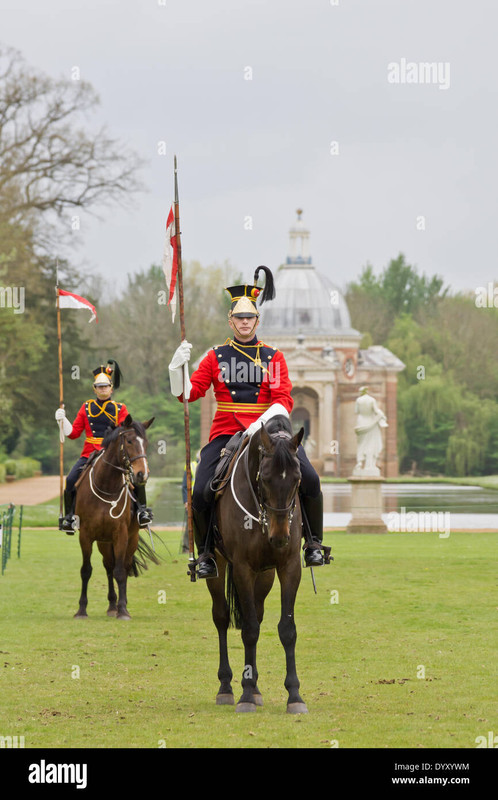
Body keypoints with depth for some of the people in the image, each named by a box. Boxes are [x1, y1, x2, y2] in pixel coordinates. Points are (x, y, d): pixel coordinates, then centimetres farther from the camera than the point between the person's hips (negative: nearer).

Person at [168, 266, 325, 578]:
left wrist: (261, 424, -20)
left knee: (309, 479, -21)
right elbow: (186, 393, 3)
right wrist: (177, 367, -16)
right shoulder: (216, 357, 9)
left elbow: (284, 401, -2)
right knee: (201, 494, -18)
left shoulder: (273, 357, 8)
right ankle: (205, 552, 5)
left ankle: (314, 542, -2)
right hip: (226, 434, 0)